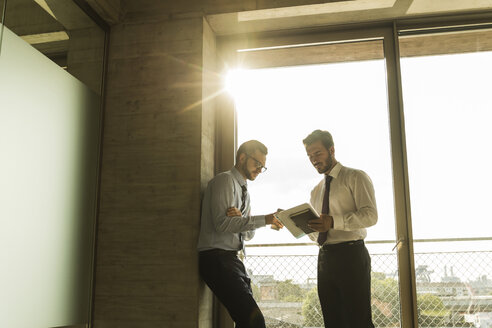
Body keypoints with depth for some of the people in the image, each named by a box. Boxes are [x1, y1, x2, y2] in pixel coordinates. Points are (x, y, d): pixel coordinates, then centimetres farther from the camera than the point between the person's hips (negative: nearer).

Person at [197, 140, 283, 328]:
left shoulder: (244, 192, 22)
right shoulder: (225, 180, -5)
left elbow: (248, 234, 16)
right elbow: (222, 223, -17)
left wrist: (241, 218, -8)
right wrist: (263, 220, -17)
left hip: (232, 259, 9)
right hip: (216, 258, -9)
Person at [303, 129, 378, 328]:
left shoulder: (355, 178, 1)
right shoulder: (316, 191, 22)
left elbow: (370, 215, -14)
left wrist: (334, 222, -26)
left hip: (350, 255, -7)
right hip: (325, 257, 7)